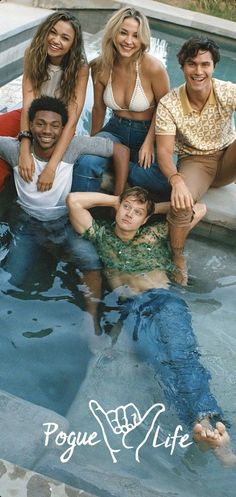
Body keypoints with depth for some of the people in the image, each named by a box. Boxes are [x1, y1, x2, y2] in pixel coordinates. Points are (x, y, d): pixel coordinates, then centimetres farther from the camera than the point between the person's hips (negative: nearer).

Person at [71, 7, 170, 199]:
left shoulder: (153, 67, -18)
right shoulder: (100, 67, -7)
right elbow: (99, 107, 9)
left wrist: (149, 142, -11)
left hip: (146, 132, -2)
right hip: (115, 130, 2)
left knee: (164, 183, -30)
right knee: (86, 162, -31)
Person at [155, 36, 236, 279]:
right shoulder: (168, 104, -16)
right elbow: (164, 152, -20)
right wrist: (176, 180, -41)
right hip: (194, 163, -1)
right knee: (181, 202, -33)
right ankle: (177, 259, -8)